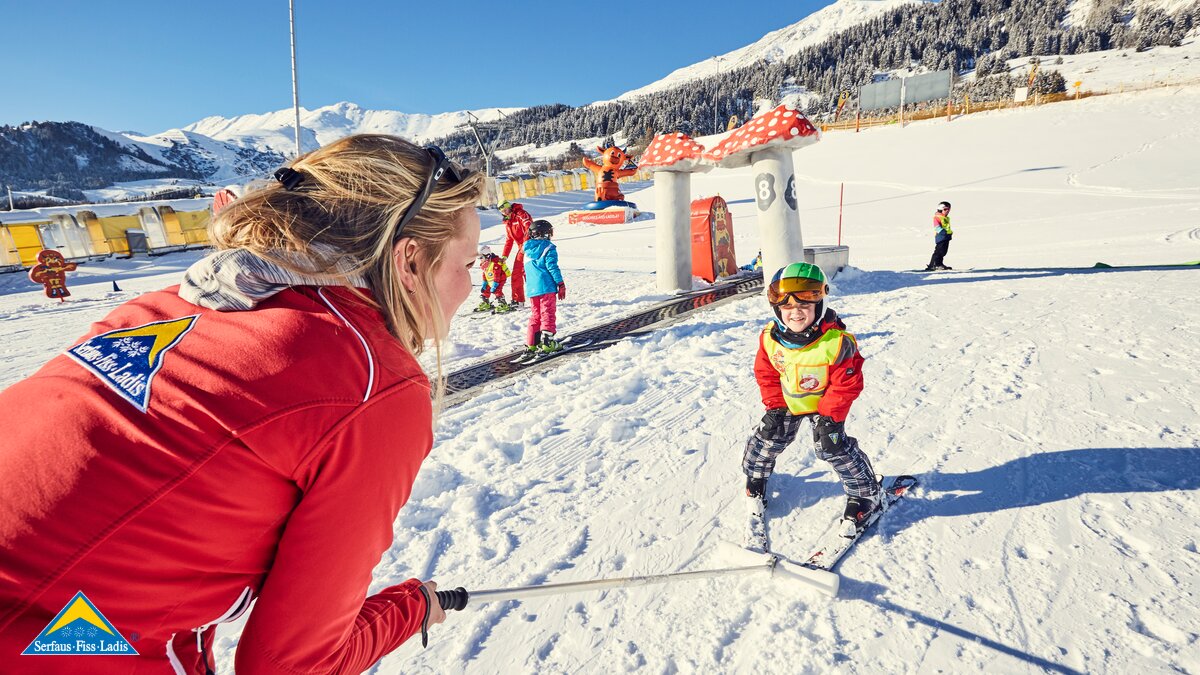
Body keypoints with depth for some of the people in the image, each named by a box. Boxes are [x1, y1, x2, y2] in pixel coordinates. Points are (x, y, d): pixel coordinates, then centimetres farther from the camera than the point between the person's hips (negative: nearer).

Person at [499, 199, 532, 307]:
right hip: (521, 248, 9)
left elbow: (529, 228, -21)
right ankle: (518, 300, 14)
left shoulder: (521, 214, -8)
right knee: (516, 273, 7)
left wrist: (525, 244, -30)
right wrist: (504, 255, 15)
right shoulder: (507, 222, 18)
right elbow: (509, 240, 21)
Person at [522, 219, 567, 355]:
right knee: (548, 314, -1)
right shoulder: (549, 248, -6)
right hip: (547, 287, -6)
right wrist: (561, 284, -8)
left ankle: (531, 342, 13)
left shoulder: (527, 251, 14)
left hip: (531, 289, 6)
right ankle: (547, 342, -6)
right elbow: (552, 267, -12)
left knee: (535, 315, 14)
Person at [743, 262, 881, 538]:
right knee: (768, 438, 7)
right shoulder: (770, 338, -20)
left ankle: (865, 493, 14)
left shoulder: (837, 341, -32)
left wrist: (830, 416, -21)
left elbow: (846, 384, -22)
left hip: (824, 403, -3)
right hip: (787, 402, 4)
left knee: (833, 446, -9)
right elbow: (766, 374, -5)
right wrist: (775, 407, -6)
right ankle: (756, 476, 37)